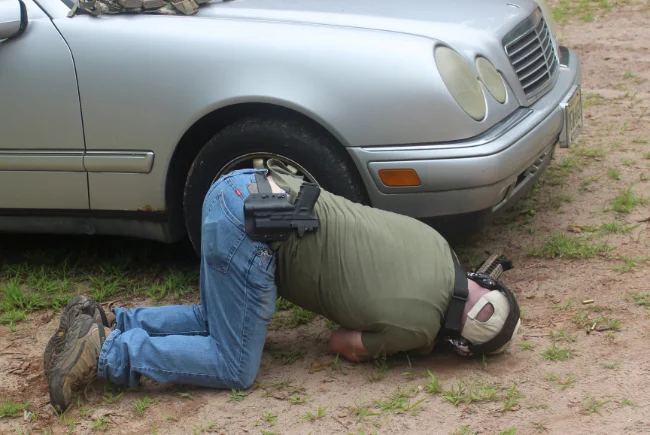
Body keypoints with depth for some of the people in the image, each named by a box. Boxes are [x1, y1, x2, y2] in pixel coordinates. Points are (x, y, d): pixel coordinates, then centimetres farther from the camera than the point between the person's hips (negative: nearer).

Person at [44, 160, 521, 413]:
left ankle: (107, 321, 15)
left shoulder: (436, 245, 15)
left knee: (218, 321, 24)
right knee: (235, 369, 1)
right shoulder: (418, 326, -7)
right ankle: (104, 352, -3)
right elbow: (344, 344, 9)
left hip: (241, 186, 9)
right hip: (250, 226, -9)